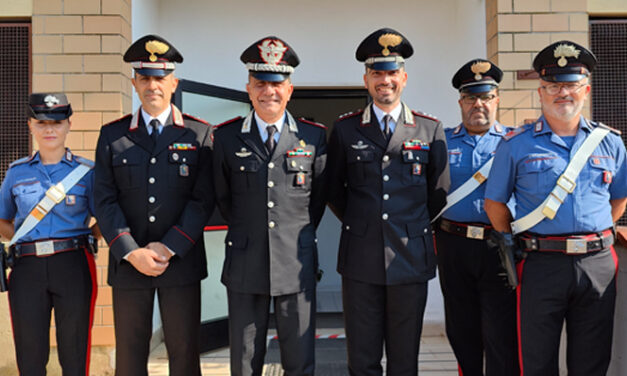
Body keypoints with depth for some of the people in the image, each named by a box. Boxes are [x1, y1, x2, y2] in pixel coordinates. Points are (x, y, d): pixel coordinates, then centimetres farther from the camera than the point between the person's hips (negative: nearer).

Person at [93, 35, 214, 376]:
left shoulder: (199, 134, 3)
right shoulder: (112, 135, 8)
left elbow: (203, 199, -3)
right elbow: (105, 201, 2)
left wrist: (169, 247, -11)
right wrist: (131, 252, -10)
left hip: (181, 262, -1)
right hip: (128, 263, 2)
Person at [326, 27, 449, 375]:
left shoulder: (430, 130, 4)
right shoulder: (345, 129, 5)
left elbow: (439, 193, 11)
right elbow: (333, 191, 12)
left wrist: (411, 228, 11)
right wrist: (359, 225, 9)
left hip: (411, 259, 0)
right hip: (360, 260, 0)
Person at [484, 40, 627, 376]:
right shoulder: (516, 144, 0)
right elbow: (495, 201, 6)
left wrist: (595, 233, 10)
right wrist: (513, 242, 1)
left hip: (598, 264, 3)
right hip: (541, 266, -2)